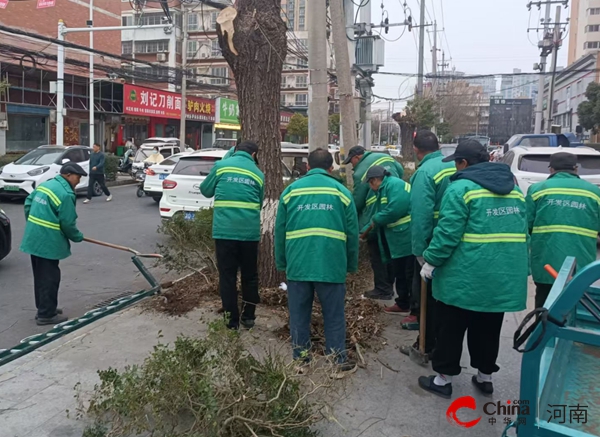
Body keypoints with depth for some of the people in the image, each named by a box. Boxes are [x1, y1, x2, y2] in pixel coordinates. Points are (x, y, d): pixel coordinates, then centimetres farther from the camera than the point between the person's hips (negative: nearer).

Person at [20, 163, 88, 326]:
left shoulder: (44, 185, 10)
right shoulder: (66, 194, -17)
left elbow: (28, 203, 18)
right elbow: (68, 223, -15)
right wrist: (78, 237, 2)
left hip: (34, 238, 9)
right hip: (47, 242, -9)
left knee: (40, 276, 18)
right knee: (49, 278, 0)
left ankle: (43, 309, 30)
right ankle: (46, 314, 7)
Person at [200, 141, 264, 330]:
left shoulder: (221, 165, 3)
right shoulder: (258, 174, 9)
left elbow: (205, 190, 14)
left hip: (224, 230, -2)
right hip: (250, 231, 2)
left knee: (227, 275, 7)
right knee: (249, 275, 16)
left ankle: (232, 319, 12)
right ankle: (248, 317, 25)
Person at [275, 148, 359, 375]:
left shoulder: (291, 190, 9)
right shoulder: (341, 191, 6)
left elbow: (280, 231, 9)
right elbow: (352, 233, 6)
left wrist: (281, 263, 17)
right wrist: (351, 265, 15)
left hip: (298, 263, 1)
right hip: (332, 264, -1)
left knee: (299, 314, 13)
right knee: (334, 315, 10)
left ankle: (300, 359, 22)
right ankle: (338, 361, 16)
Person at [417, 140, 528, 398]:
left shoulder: (461, 188, -11)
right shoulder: (514, 188, 12)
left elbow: (448, 232, -16)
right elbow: (522, 231, 16)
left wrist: (431, 261, -7)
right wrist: (523, 268, 23)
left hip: (465, 276, -6)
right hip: (504, 277, 7)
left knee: (451, 328, 8)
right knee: (488, 329, 19)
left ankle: (443, 379, 18)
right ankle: (485, 377, 31)